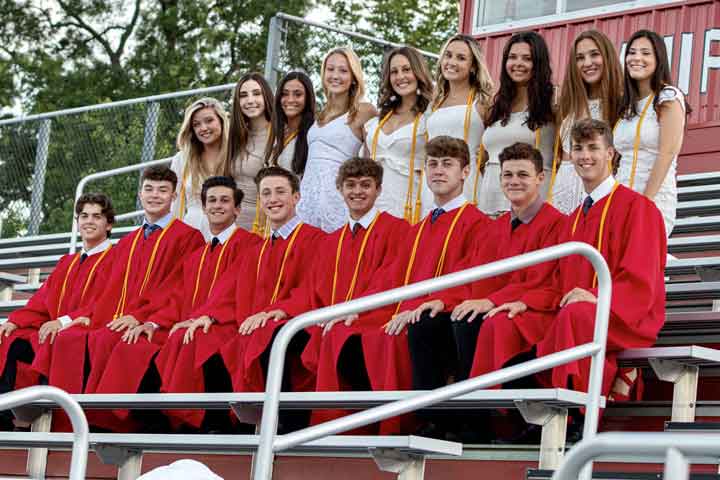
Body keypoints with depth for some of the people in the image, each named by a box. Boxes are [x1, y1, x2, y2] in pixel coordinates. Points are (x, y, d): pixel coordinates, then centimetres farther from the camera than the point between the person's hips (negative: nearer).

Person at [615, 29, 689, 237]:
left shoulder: (668, 97, -2)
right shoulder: (627, 104, 17)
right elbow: (622, 157, 15)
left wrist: (645, 201, -15)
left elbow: (667, 154, -10)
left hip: (654, 200, -6)